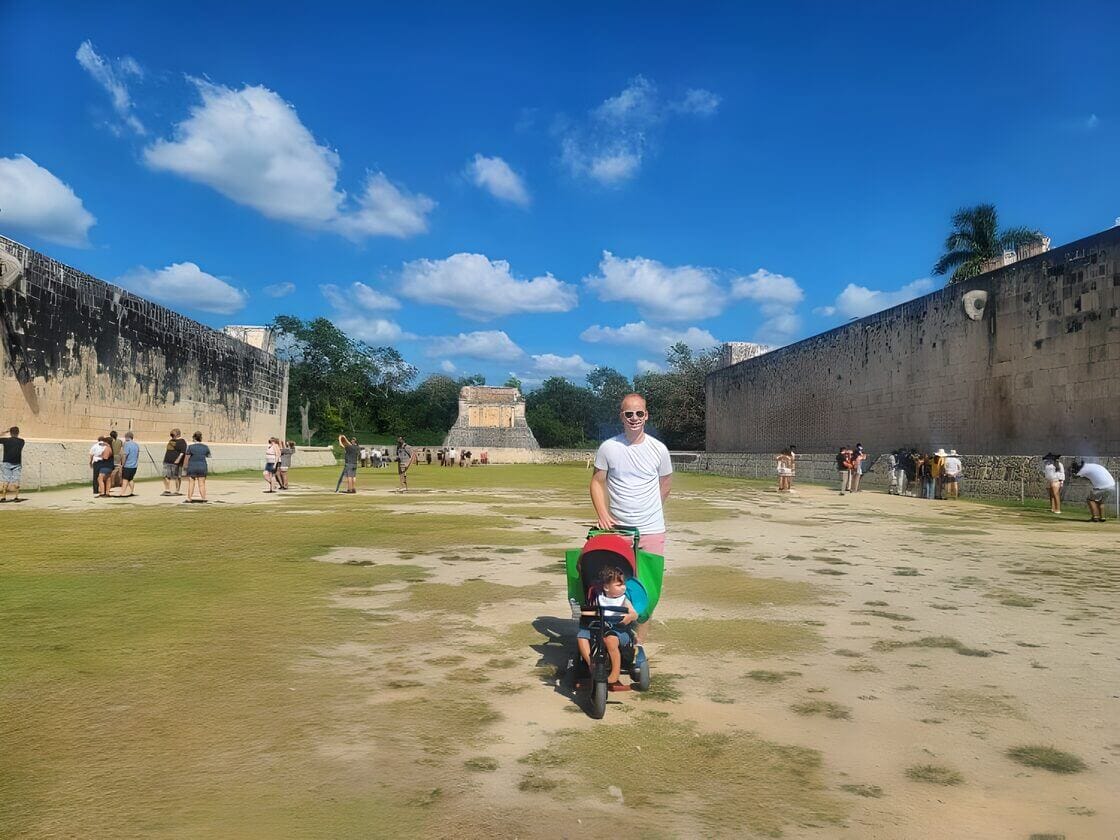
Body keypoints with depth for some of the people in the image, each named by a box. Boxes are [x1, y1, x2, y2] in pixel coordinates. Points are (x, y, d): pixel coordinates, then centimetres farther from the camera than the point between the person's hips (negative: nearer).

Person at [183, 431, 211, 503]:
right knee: (202, 484, 5)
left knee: (191, 484, 2)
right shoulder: (205, 447, 1)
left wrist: (185, 466, 7)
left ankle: (189, 498, 2)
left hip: (192, 467, -3)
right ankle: (203, 498, 4)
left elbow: (187, 458, -6)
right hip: (202, 467, 3)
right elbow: (209, 456, 17)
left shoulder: (191, 447, -9)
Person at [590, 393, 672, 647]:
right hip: (616, 530, 0)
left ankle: (639, 644, 11)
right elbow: (597, 482, 4)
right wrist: (603, 515, -9)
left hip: (651, 530, 0)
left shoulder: (658, 449, 0)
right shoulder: (608, 447, -2)